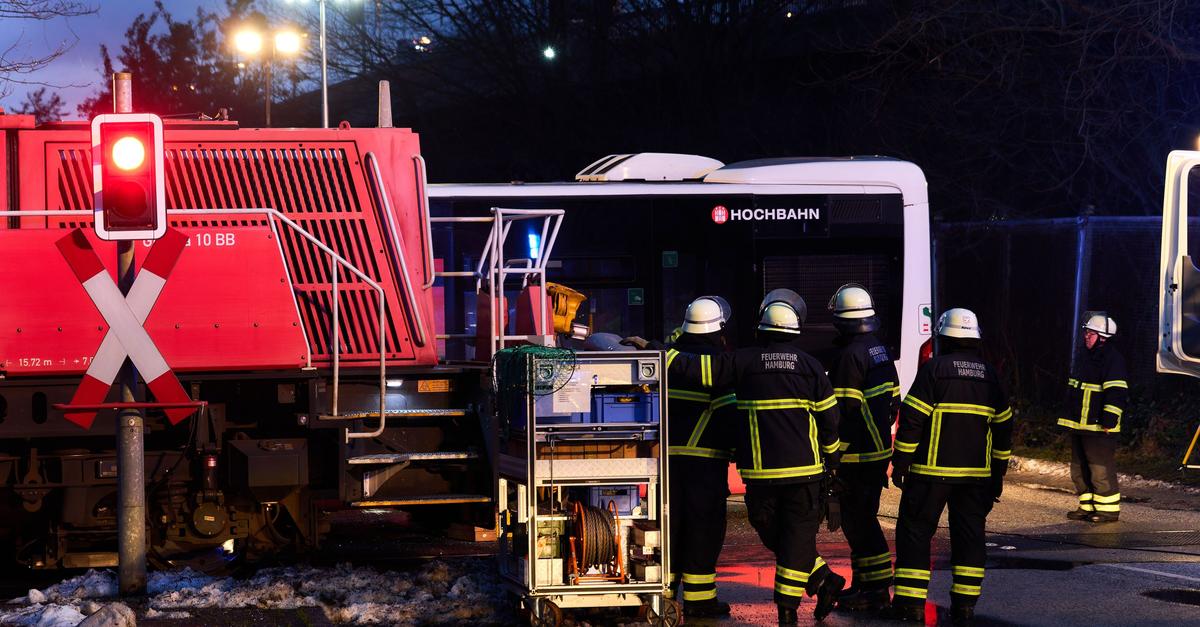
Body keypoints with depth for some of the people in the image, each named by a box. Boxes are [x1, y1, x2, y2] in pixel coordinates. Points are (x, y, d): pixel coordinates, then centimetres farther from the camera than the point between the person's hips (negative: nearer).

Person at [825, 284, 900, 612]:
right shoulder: (881, 351, 12)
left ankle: (876, 589, -4)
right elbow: (893, 401, 18)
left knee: (858, 522, -4)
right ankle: (863, 583, 25)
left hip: (857, 456, -9)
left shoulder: (850, 355, -16)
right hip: (880, 450, 9)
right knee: (864, 518, 18)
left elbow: (844, 411, -19)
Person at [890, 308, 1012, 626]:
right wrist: (998, 474, 21)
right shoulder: (989, 374, 10)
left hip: (932, 470, -4)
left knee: (914, 531, 3)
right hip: (977, 474, 4)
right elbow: (1003, 426, 14)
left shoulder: (933, 369, -6)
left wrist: (900, 463, -4)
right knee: (969, 536, 10)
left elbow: (912, 419, -11)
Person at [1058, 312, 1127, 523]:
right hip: (1079, 425, 10)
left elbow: (1116, 393, -18)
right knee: (1080, 469, 14)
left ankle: (1109, 509, -1)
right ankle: (1087, 506, 23)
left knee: (1101, 469, -7)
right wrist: (1071, 419, 26)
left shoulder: (1113, 359, -12)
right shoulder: (1083, 357, 16)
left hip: (1099, 427, -9)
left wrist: (1109, 420, -22)